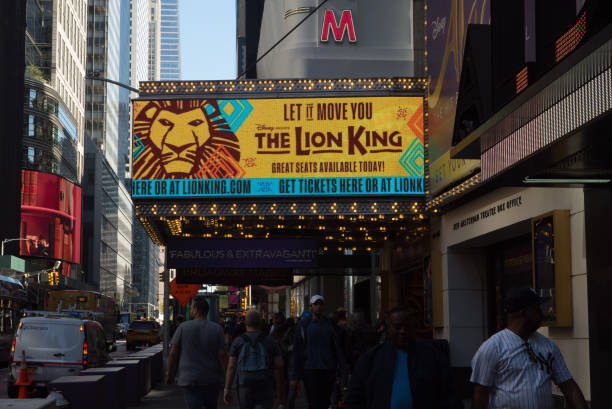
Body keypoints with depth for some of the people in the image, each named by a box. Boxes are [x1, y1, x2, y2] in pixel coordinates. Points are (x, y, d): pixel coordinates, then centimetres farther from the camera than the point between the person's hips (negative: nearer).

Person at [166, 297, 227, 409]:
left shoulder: (183, 327, -4)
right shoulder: (217, 329, -2)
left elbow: (173, 353, -3)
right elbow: (222, 355, -7)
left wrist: (170, 375, 8)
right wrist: (222, 374, 5)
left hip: (189, 380, -2)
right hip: (212, 379, 2)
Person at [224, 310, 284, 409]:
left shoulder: (238, 341, 2)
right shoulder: (271, 341, 2)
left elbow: (231, 367, -2)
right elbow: (279, 365, 1)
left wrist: (227, 389, 1)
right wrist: (278, 383, 17)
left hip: (245, 386, 1)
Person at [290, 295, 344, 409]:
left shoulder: (330, 325, 8)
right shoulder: (304, 325, 1)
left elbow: (337, 349, 8)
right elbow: (297, 351, 1)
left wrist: (339, 373, 2)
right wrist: (294, 376, -3)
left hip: (328, 371, 3)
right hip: (310, 370, -3)